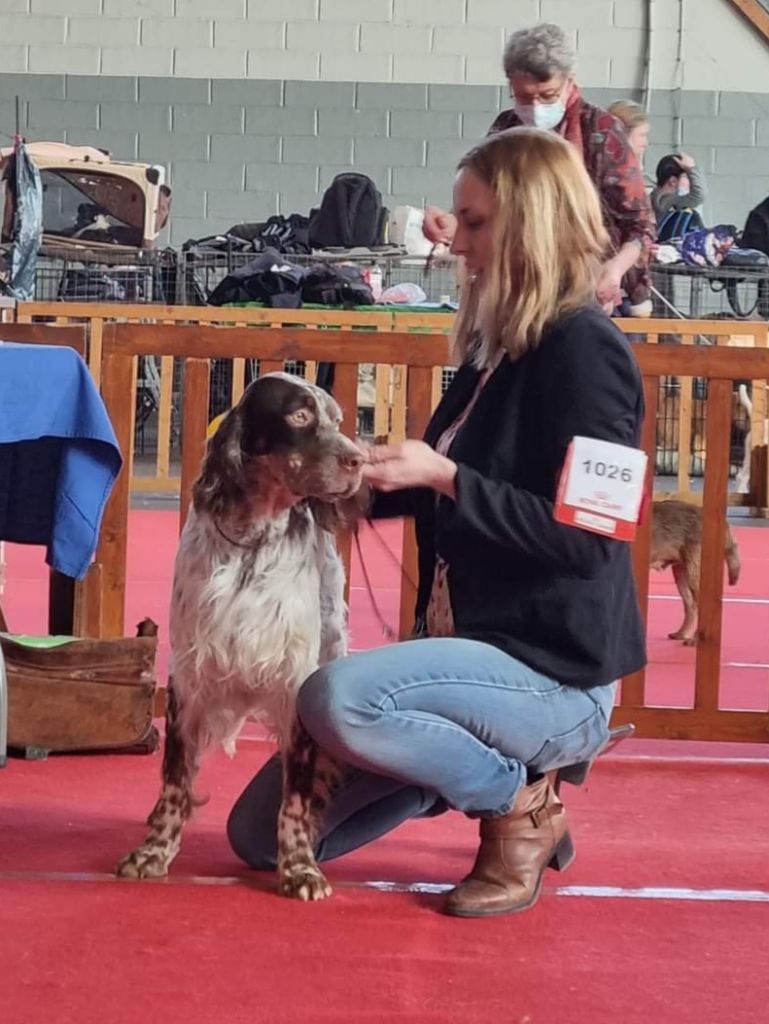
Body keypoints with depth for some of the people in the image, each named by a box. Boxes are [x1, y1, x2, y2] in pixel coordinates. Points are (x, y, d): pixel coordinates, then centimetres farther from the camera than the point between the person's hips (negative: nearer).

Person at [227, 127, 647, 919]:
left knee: (337, 698, -34)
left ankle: (522, 802, -8)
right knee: (263, 834, 6)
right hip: (475, 649, 8)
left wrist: (443, 479, -25)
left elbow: (586, 537, -22)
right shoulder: (498, 346, 11)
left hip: (552, 673, -8)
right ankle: (491, 763, 14)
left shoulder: (583, 349, -16)